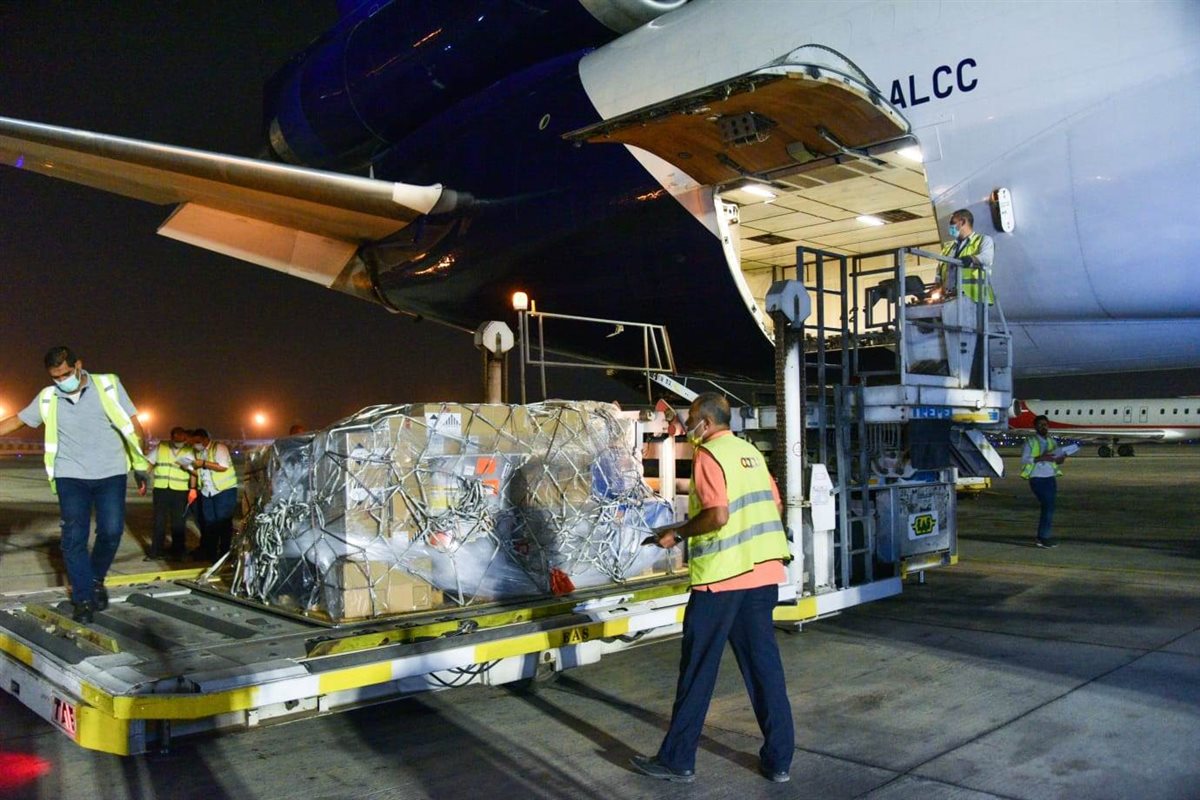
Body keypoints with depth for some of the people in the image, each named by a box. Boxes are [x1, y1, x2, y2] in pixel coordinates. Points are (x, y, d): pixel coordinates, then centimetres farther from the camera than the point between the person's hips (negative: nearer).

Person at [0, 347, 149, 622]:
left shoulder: (108, 385, -4)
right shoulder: (47, 398, 2)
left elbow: (134, 426, -1)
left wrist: (140, 466, -2)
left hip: (111, 474, -1)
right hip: (71, 476, 2)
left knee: (111, 531, -8)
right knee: (74, 538, -4)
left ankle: (97, 579, 19)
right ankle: (83, 598, 8)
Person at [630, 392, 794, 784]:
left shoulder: (709, 455, -10)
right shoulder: (750, 452, 13)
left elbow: (717, 516, -21)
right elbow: (775, 506, 16)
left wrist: (676, 533, -8)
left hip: (722, 575, -7)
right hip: (764, 571, 7)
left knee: (698, 669, 3)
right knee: (764, 663, 12)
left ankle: (678, 759, 12)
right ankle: (778, 758, 16)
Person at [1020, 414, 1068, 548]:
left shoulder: (1052, 441, 15)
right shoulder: (1031, 441, -3)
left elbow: (1058, 458, 19)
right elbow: (1024, 459, -12)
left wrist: (1060, 459, -5)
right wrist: (1040, 458, -22)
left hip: (1051, 478, 6)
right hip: (1038, 479, -6)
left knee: (1048, 508, 7)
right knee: (1048, 506, -13)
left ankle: (1041, 538, 15)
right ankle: (1044, 537, -5)